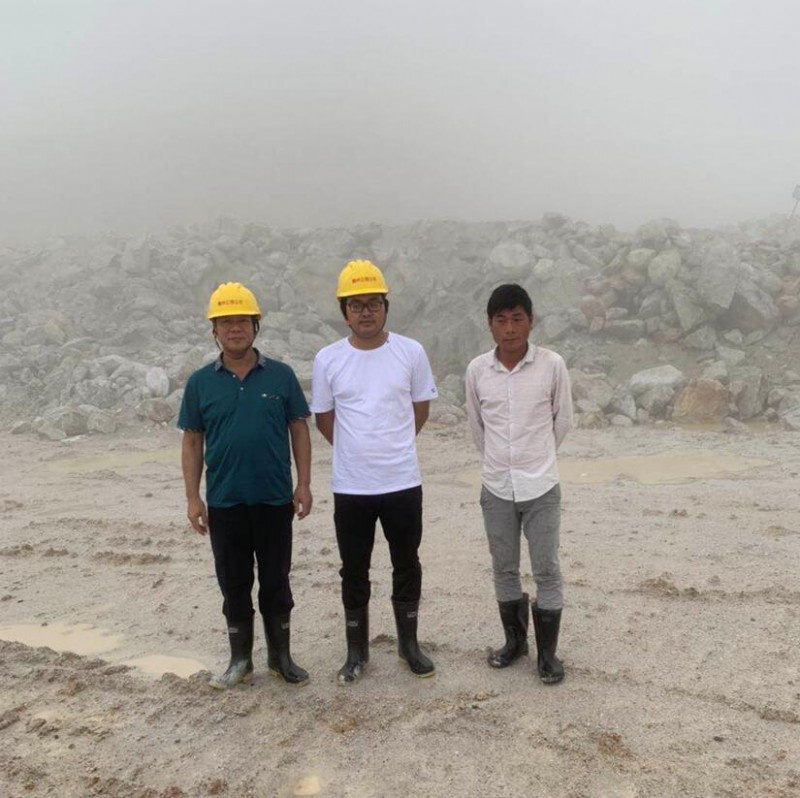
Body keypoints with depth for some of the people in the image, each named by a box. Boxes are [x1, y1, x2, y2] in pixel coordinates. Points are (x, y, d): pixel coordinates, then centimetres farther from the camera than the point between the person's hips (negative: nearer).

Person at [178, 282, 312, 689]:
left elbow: (299, 430, 2)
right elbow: (192, 442, 3)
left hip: (275, 500, -1)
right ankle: (240, 659, 28)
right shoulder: (200, 382, 1)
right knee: (234, 585, 12)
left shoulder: (281, 376, -1)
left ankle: (280, 656, 27)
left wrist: (304, 484, -3)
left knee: (276, 582, 11)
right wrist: (193, 497, -1)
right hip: (224, 503, 1)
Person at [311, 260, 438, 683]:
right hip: (350, 486, 0)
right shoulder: (327, 359, -4)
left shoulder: (411, 352, -4)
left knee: (407, 567, 13)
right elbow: (324, 418, 7)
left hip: (403, 482, 0)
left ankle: (409, 644, 32)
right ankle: (357, 651, 28)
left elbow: (421, 408, 7)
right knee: (354, 572, 12)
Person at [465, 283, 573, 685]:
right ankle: (515, 640, 34)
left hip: (541, 488, -2)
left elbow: (563, 420, 4)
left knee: (547, 571, 5)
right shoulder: (476, 370, -4)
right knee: (504, 570, 15)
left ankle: (547, 653, 21)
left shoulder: (552, 365, -10)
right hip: (496, 488, 2)